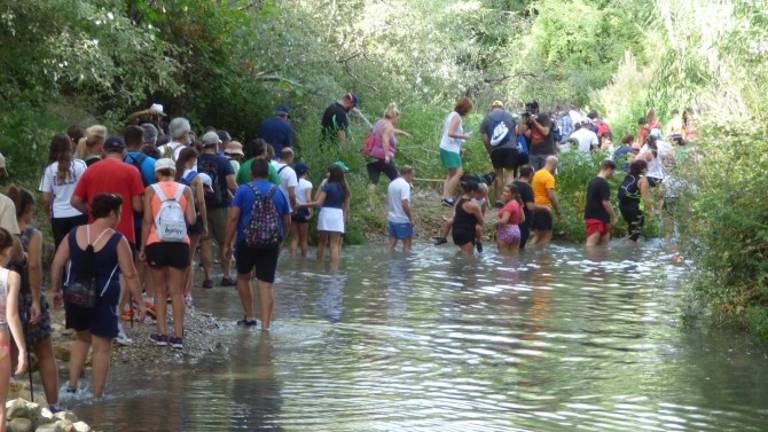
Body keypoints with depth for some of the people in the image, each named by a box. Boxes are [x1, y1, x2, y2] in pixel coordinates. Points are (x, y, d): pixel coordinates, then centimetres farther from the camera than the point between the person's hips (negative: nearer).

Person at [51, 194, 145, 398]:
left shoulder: (74, 235, 2)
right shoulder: (117, 240, -10)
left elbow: (56, 264, 4)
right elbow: (129, 275, -10)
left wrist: (55, 291, 15)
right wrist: (140, 302, -3)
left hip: (75, 298, 5)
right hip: (103, 301, -5)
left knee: (82, 338, 26)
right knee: (102, 347, 5)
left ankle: (72, 385, 21)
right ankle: (97, 396, 7)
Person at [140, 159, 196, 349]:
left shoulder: (151, 190, -1)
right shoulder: (185, 190, 2)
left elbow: (147, 221, -6)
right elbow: (191, 219, -5)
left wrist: (142, 248, -2)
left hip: (157, 244, -1)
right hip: (180, 245, 1)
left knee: (160, 290, 10)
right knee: (177, 291, 6)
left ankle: (162, 333, 6)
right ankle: (178, 336, 2)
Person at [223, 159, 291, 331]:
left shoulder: (243, 190, -3)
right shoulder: (278, 193, 8)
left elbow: (233, 217, -10)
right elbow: (287, 222, 14)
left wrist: (227, 243, -5)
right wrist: (279, 239, 29)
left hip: (247, 242, -2)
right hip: (271, 244, 2)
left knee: (243, 278, 20)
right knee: (266, 284, 1)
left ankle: (248, 317, 21)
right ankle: (265, 324, -5)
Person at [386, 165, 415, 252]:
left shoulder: (392, 184, 11)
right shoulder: (405, 185, -16)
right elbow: (405, 204, -24)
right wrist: (411, 218, -17)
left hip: (392, 218, 8)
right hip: (403, 220, -8)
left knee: (391, 244, 10)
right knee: (407, 244, 5)